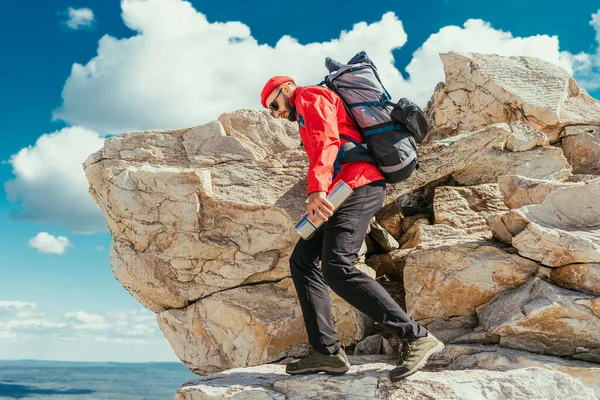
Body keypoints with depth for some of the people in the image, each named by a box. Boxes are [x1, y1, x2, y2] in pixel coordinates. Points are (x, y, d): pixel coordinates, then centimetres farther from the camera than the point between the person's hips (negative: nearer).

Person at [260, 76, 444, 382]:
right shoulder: (310, 112, 35)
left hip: (358, 185, -10)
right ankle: (327, 352, -2)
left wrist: (316, 189, -29)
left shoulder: (309, 96, 4)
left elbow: (326, 140, -16)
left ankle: (416, 338, -19)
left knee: (336, 268, -22)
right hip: (356, 190, 10)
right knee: (302, 260, 6)